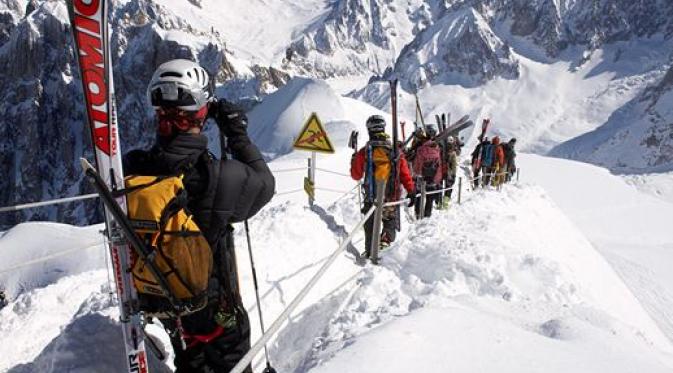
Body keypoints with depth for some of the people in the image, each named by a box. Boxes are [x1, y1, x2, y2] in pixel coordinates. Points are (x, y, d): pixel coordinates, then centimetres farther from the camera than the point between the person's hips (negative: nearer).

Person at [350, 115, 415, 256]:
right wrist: (411, 191, 4)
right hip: (392, 196, 1)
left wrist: (354, 159, 19)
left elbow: (356, 175, 2)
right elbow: (404, 173, -4)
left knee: (370, 227, 13)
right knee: (390, 221, 19)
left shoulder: (364, 152, -9)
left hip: (371, 197, -1)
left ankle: (370, 253, 15)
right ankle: (386, 240, -6)